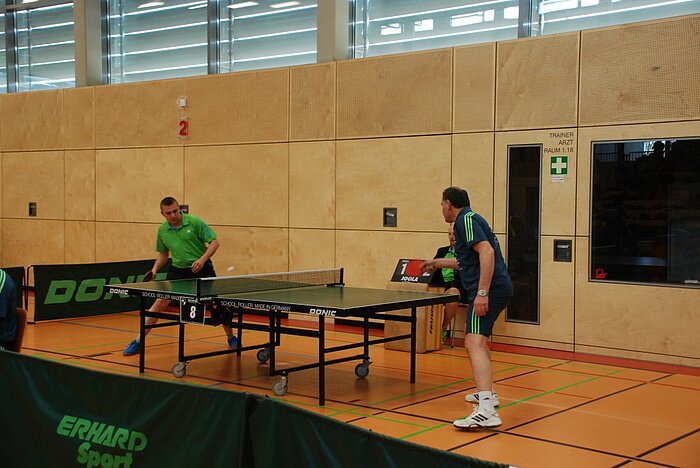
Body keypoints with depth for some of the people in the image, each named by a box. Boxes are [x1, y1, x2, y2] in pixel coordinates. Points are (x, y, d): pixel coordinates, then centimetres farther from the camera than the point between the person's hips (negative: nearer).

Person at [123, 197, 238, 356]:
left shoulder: (195, 222, -12)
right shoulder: (162, 230, 0)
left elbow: (214, 242, -9)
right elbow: (163, 253, 15)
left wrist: (202, 259, -22)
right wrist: (155, 269, -2)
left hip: (201, 269, -2)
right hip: (178, 270, 2)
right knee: (160, 302, -8)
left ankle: (231, 337, 23)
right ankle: (138, 341, -1)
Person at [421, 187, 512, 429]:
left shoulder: (467, 219, -9)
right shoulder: (468, 219, 23)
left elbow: (487, 252, -23)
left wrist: (482, 293, -28)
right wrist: (438, 262, 47)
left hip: (490, 289, -11)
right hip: (497, 288, 11)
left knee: (474, 343, -22)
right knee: (479, 340, 28)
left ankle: (486, 411, -36)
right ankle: (487, 393, 43)